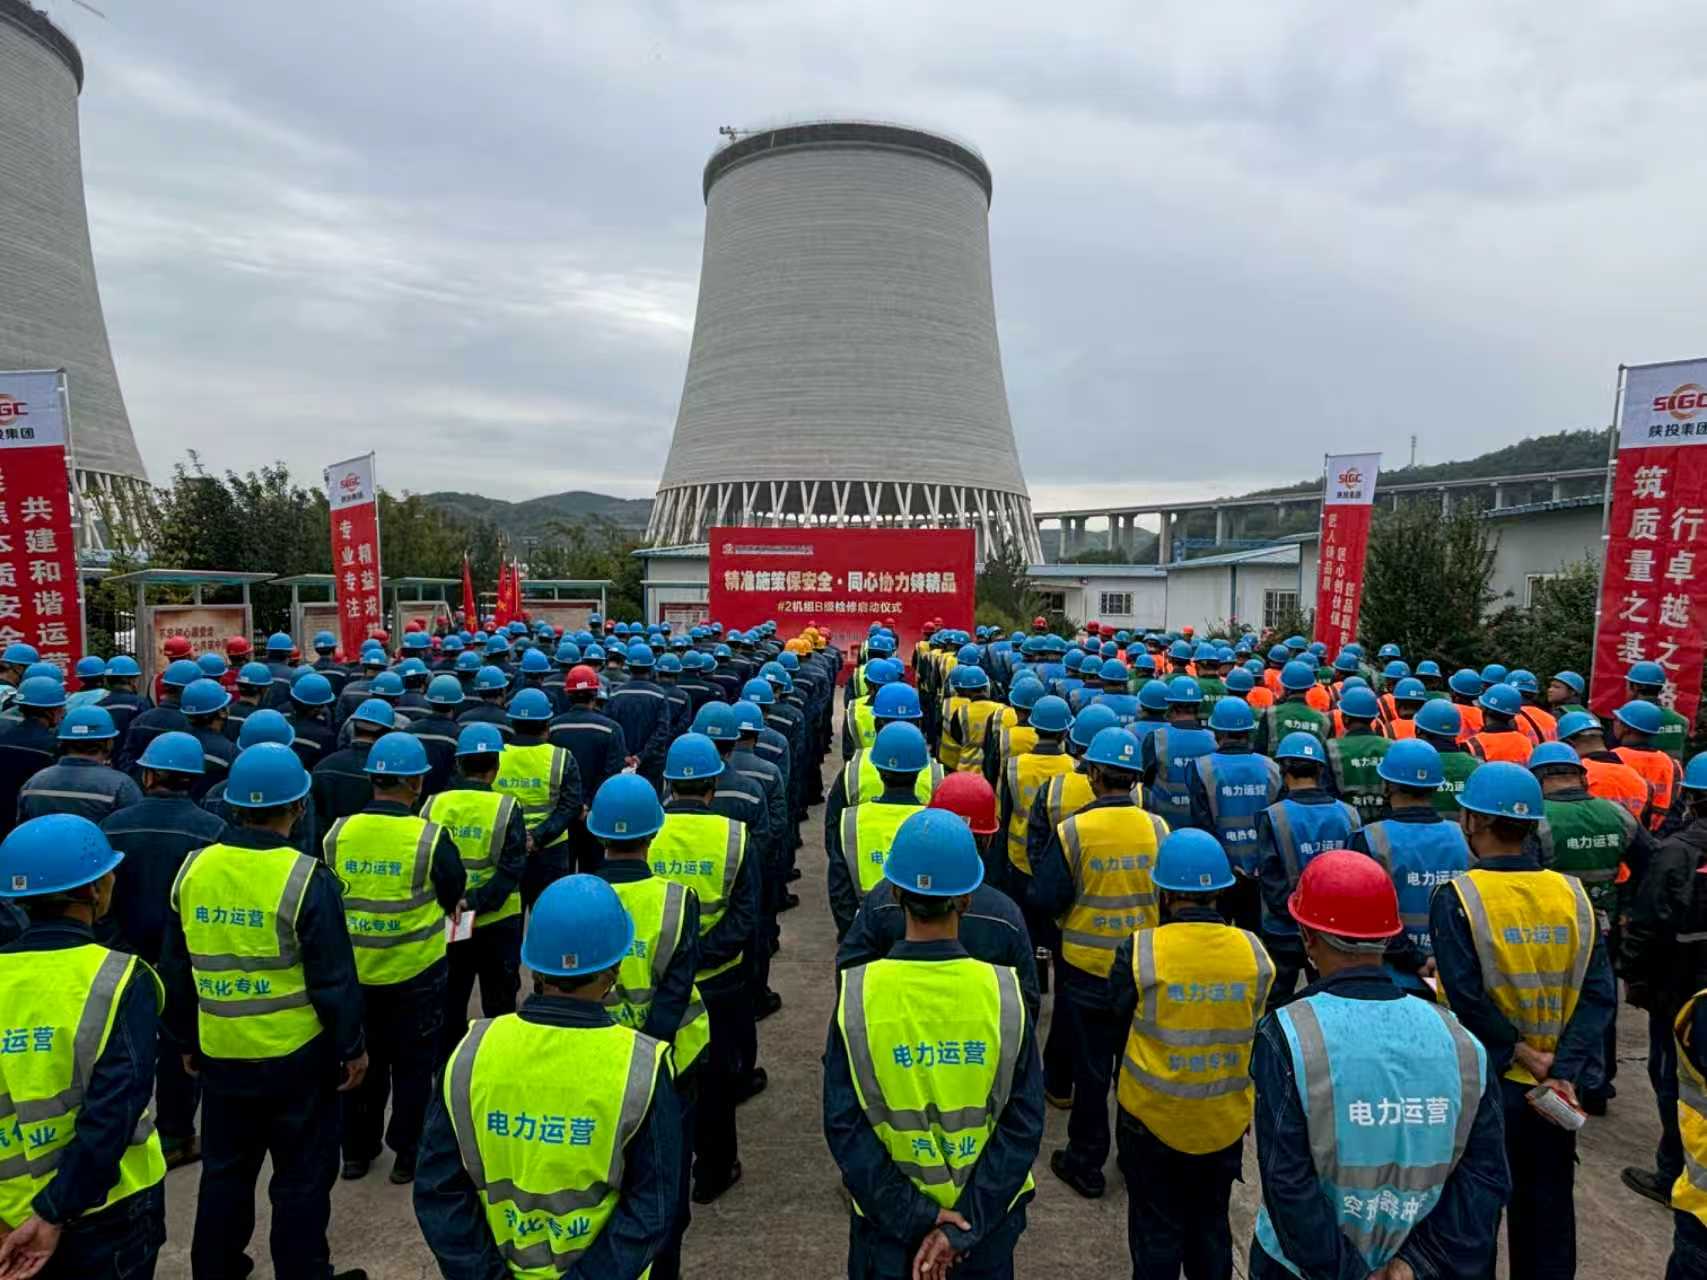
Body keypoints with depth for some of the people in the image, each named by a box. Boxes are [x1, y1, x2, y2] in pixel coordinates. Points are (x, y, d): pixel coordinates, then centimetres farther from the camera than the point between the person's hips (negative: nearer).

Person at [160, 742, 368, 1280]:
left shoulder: (192, 869, -4)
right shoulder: (304, 878, -20)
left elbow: (175, 970, 7)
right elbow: (334, 978, -15)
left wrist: (186, 1039, 20)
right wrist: (351, 1045, -2)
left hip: (220, 1053, 5)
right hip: (296, 1054, -5)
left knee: (224, 1170, 23)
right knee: (302, 1177, 11)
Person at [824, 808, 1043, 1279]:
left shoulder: (857, 994, -18)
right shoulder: (1005, 992, -17)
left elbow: (843, 1126, -17)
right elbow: (1024, 1124, -15)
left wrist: (914, 1216, -12)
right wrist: (962, 1226, -13)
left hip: (885, 1218, 0)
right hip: (988, 1214, 0)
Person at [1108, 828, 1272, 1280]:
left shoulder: (1139, 950, -23)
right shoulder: (1254, 952, -14)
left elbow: (1119, 1011, -6)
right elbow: (1255, 1024, 1)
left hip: (1152, 1116, -3)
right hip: (1225, 1119, 3)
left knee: (1157, 1230, 16)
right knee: (1211, 1225, 24)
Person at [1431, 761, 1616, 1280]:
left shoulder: (1458, 898, -17)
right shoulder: (1573, 894, -4)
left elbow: (1467, 1001, -21)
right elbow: (1600, 993, -7)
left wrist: (1525, 1056, -9)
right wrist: (1563, 1070, -11)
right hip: (1555, 1088, 4)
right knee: (1547, 1211, 21)